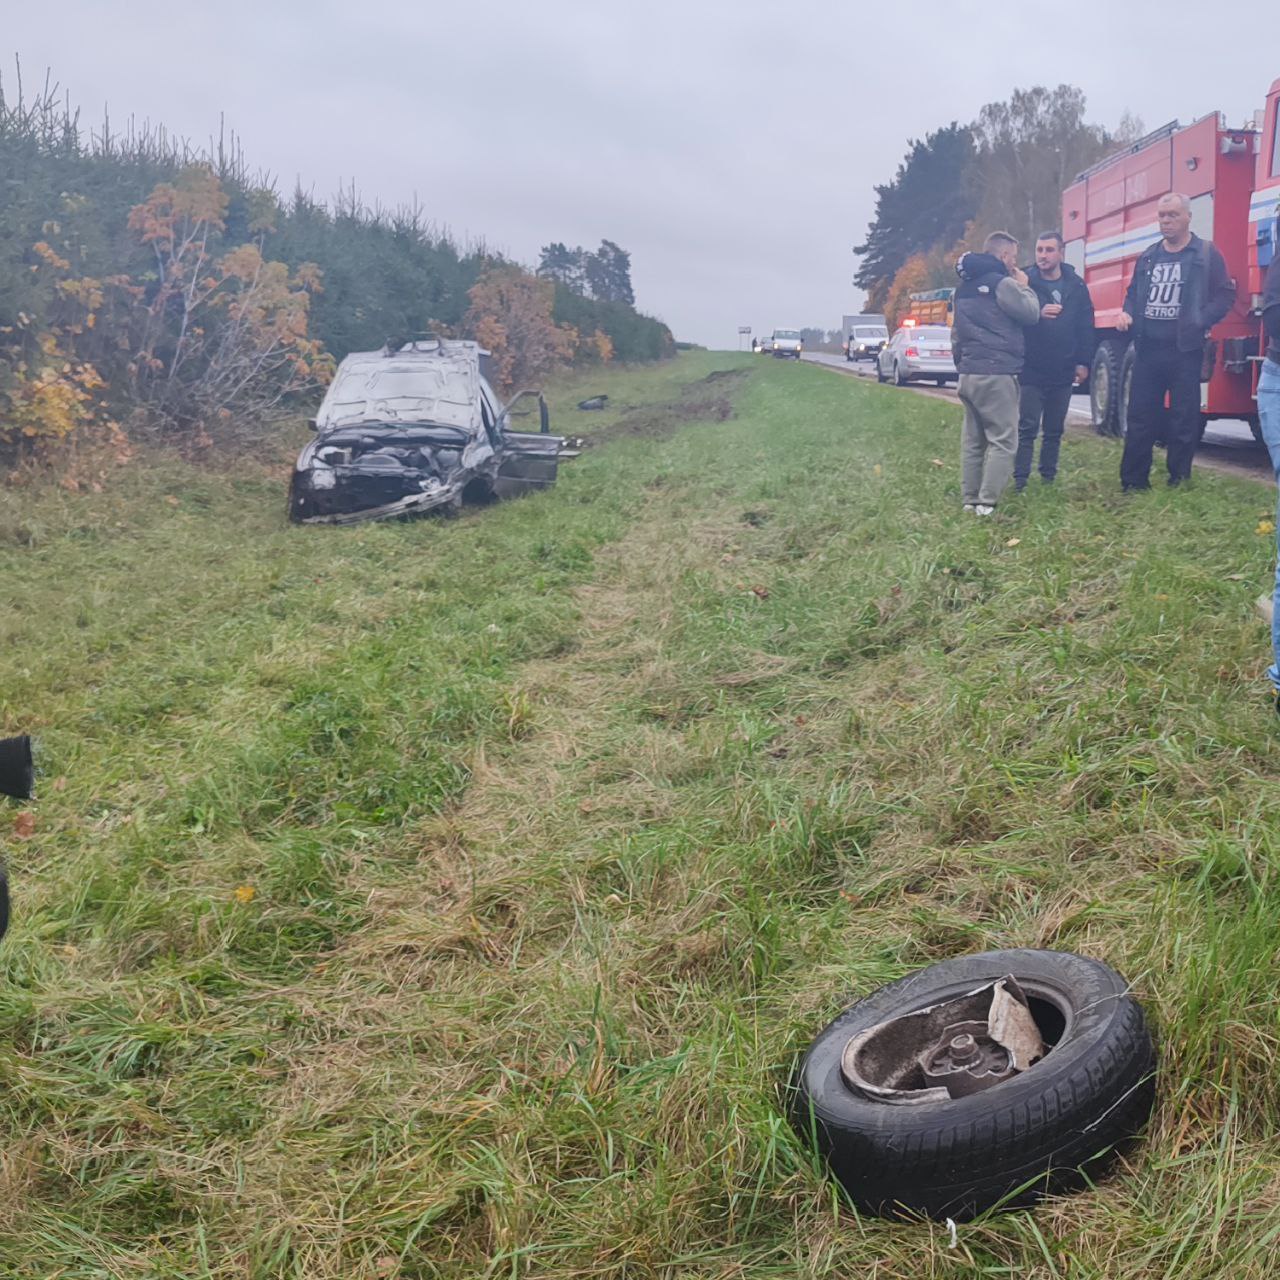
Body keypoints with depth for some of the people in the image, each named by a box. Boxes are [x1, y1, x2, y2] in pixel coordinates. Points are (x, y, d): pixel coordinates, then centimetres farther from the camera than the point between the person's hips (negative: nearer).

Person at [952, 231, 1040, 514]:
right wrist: (1024, 287, 9)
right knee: (1003, 440, -7)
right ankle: (987, 503, -13)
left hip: (968, 373, 9)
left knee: (972, 439, 11)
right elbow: (1030, 314, -6)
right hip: (996, 374, -9)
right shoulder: (1002, 283, -10)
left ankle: (969, 499, 12)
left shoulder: (964, 287, 18)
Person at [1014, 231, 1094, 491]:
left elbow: (1086, 327, 4)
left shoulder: (1076, 286, 4)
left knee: (1054, 430, 11)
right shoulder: (1026, 282, -4)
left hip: (1063, 372, 3)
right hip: (1032, 371, -3)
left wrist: (1083, 362, -2)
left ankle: (1048, 478, 20)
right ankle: (1020, 481, -4)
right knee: (1027, 428, -5)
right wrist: (1038, 314, -29)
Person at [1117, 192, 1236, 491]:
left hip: (1185, 350, -4)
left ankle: (1178, 482, 7)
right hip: (1147, 349, 4)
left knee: (1184, 420, 0)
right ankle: (1133, 482, 9)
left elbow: (1225, 295, -1)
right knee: (1140, 416, 4)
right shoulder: (1148, 256, 15)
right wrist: (1127, 312, 3)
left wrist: (1200, 321, -16)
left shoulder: (1206, 254, 1)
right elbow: (1134, 292, 24)